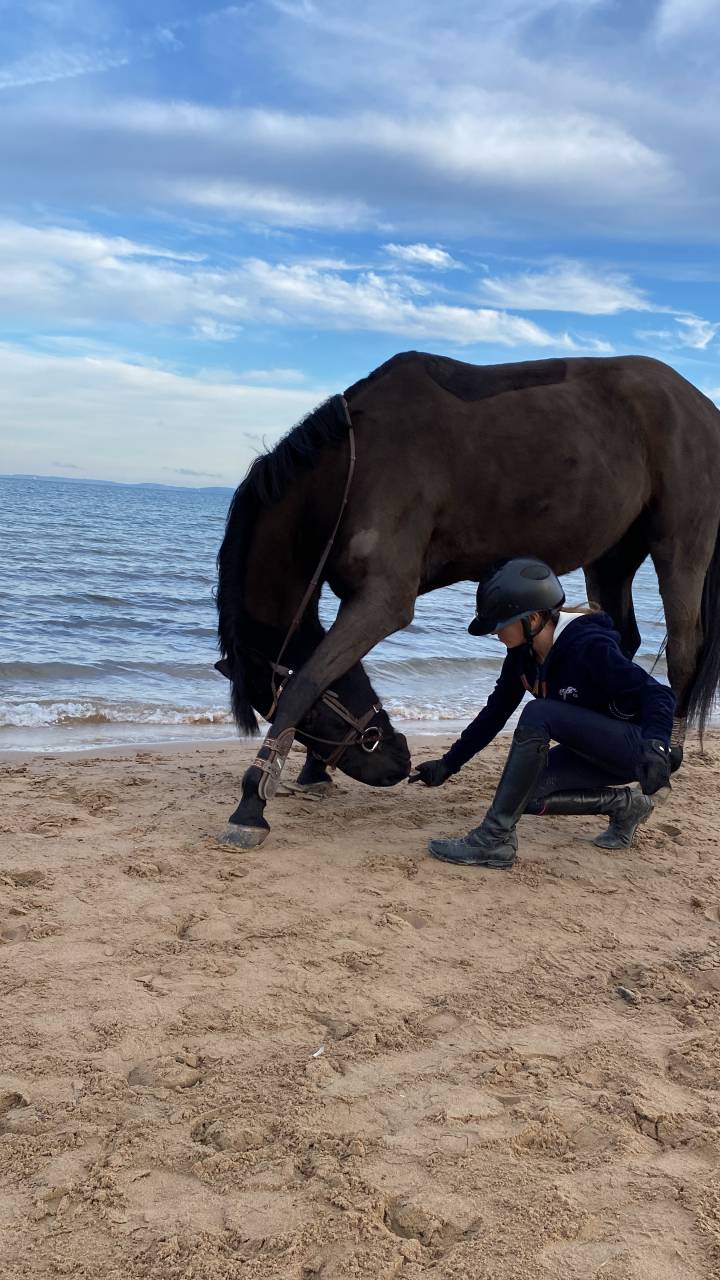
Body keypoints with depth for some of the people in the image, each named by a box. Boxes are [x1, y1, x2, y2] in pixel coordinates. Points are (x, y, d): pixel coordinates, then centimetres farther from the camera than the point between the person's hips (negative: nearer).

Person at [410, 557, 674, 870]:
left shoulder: (589, 645, -27)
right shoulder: (523, 652, -4)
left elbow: (658, 695, -29)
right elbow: (495, 712, 4)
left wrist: (655, 745, -48)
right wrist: (447, 765, 4)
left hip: (631, 746, -8)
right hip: (590, 753, 8)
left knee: (538, 714, -30)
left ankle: (494, 840, -29)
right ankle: (623, 803, 8)